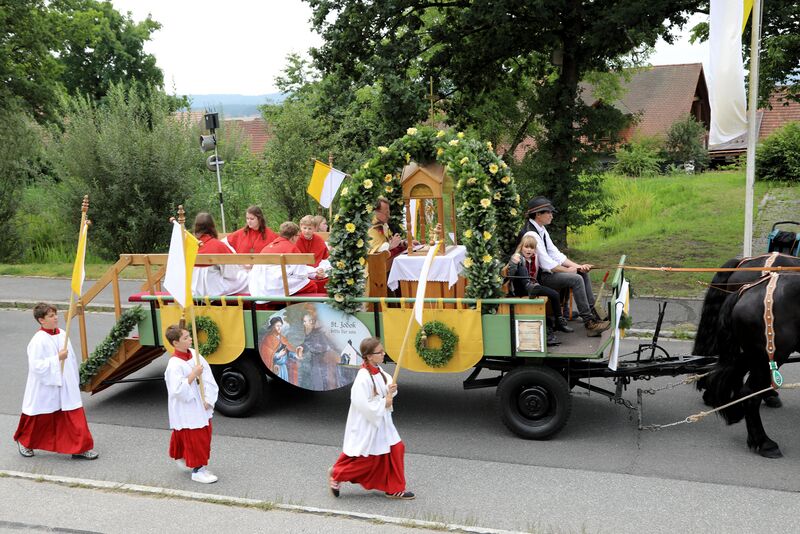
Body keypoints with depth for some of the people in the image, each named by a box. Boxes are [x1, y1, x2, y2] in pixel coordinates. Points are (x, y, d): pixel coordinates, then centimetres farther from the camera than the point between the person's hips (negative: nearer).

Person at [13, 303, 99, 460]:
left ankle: (80, 448, 8)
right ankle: (24, 442, 40)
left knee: (76, 416, 0)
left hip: (66, 388, 5)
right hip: (46, 389, -5)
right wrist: (57, 358, -23)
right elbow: (36, 366, -22)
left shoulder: (62, 334, 3)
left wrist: (74, 380, 15)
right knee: (40, 419, 13)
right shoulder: (38, 340, -17)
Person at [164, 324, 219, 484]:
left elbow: (208, 377, 0)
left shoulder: (194, 354, -1)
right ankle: (197, 470, 18)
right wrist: (193, 374, -26)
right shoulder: (174, 364, -23)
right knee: (194, 439, 3)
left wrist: (209, 399, -7)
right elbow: (178, 390, -27)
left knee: (204, 436, 19)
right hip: (187, 410, -8)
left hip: (201, 407, 8)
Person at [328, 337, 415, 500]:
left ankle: (394, 489, 22)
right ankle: (336, 474, 28)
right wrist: (384, 403, -17)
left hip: (381, 421, 8)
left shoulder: (378, 371, -1)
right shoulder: (363, 378, -27)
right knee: (367, 458, 5)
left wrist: (390, 390, -13)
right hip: (366, 424, -8)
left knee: (395, 449, 8)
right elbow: (363, 405, -27)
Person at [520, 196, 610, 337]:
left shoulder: (541, 230, 9)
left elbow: (555, 254, 10)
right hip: (536, 278, -10)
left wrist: (577, 266, -1)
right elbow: (547, 264, -24)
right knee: (576, 279, -22)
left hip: (544, 271, 10)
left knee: (583, 273, 8)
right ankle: (589, 323, -16)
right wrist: (568, 270, -11)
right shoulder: (530, 234, -22)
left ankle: (593, 314, 8)